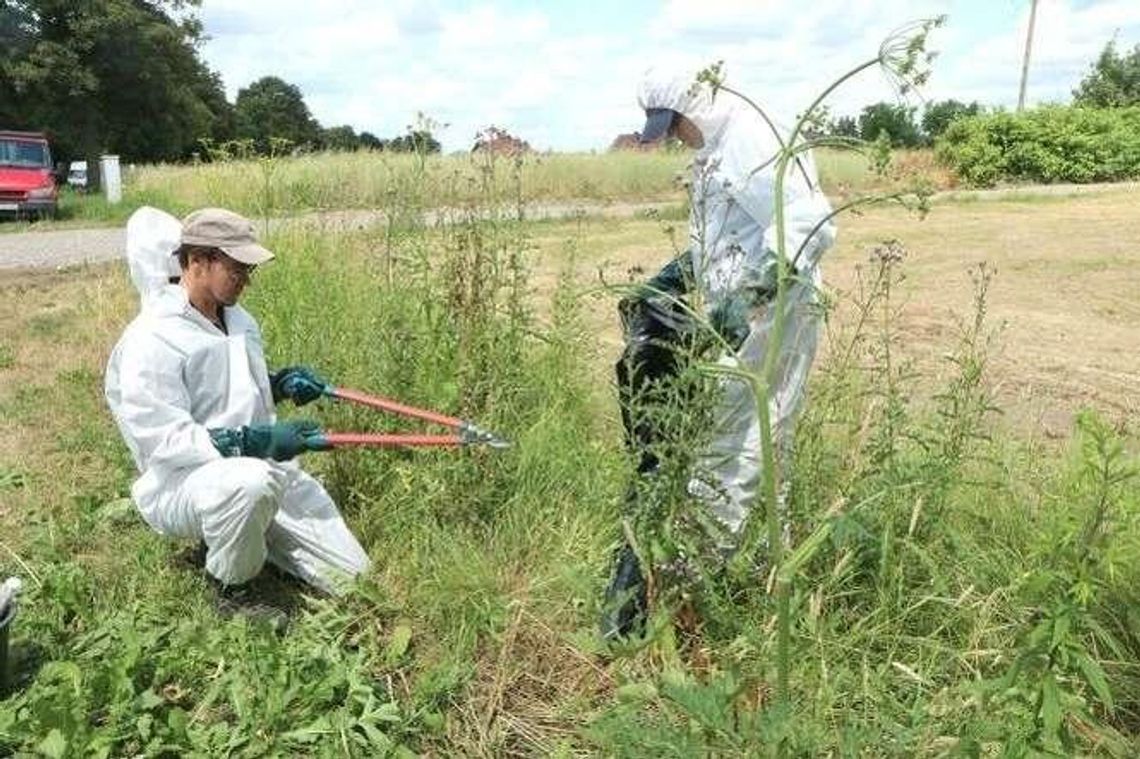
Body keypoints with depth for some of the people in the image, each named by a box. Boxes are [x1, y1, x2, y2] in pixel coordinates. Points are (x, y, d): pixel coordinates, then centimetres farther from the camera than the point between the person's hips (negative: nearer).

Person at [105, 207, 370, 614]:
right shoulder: (152, 339, -18)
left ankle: (246, 539, 23)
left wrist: (280, 383, 0)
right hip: (182, 482, -7)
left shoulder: (238, 320, 7)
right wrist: (254, 443, -31)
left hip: (268, 467, 7)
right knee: (247, 482, -45)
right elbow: (164, 439, -23)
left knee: (353, 578, 3)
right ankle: (230, 593, -14)